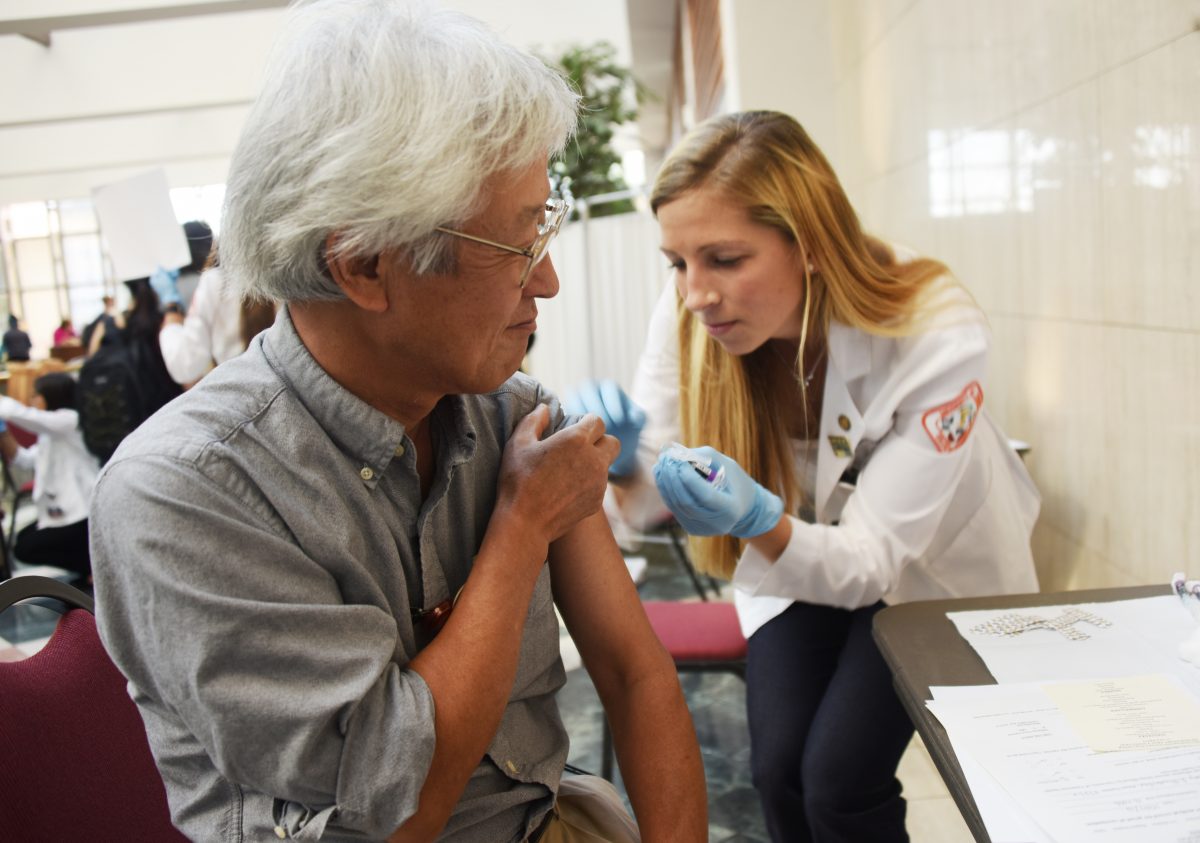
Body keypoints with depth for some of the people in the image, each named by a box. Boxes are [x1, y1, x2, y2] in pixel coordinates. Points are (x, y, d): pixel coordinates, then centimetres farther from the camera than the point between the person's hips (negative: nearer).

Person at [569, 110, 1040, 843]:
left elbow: (876, 562, -27)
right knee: (779, 771, -12)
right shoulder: (689, 314, -23)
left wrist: (762, 521, -47)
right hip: (797, 555, 3)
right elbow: (639, 490, -16)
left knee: (839, 781, -16)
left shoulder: (936, 338, -32)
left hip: (930, 569, -2)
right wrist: (617, 463, -40)